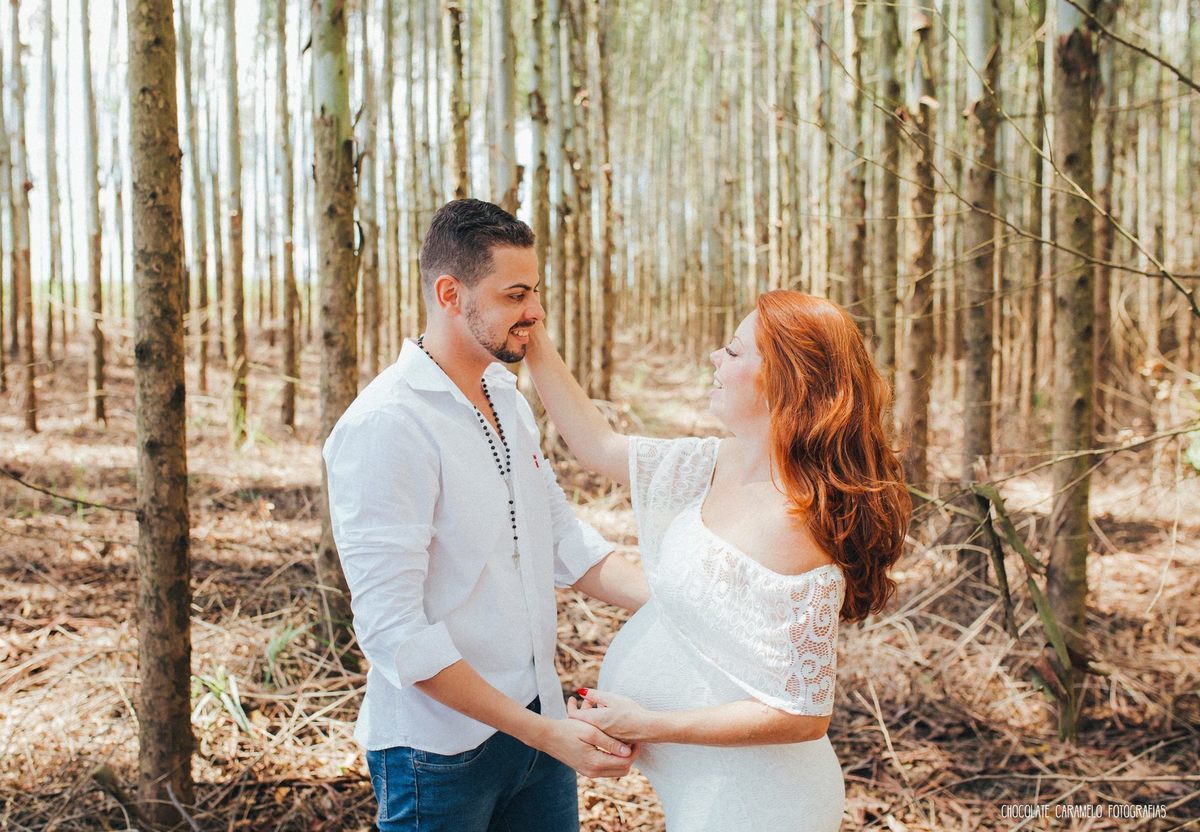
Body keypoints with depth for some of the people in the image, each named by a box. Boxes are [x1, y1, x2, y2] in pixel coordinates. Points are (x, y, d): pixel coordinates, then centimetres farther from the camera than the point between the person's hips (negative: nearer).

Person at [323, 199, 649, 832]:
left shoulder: (509, 400, 7)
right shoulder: (384, 427, -20)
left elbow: (565, 540, 10)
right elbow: (393, 629, -23)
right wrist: (539, 732, -23)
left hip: (541, 719, 7)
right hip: (441, 748, -7)